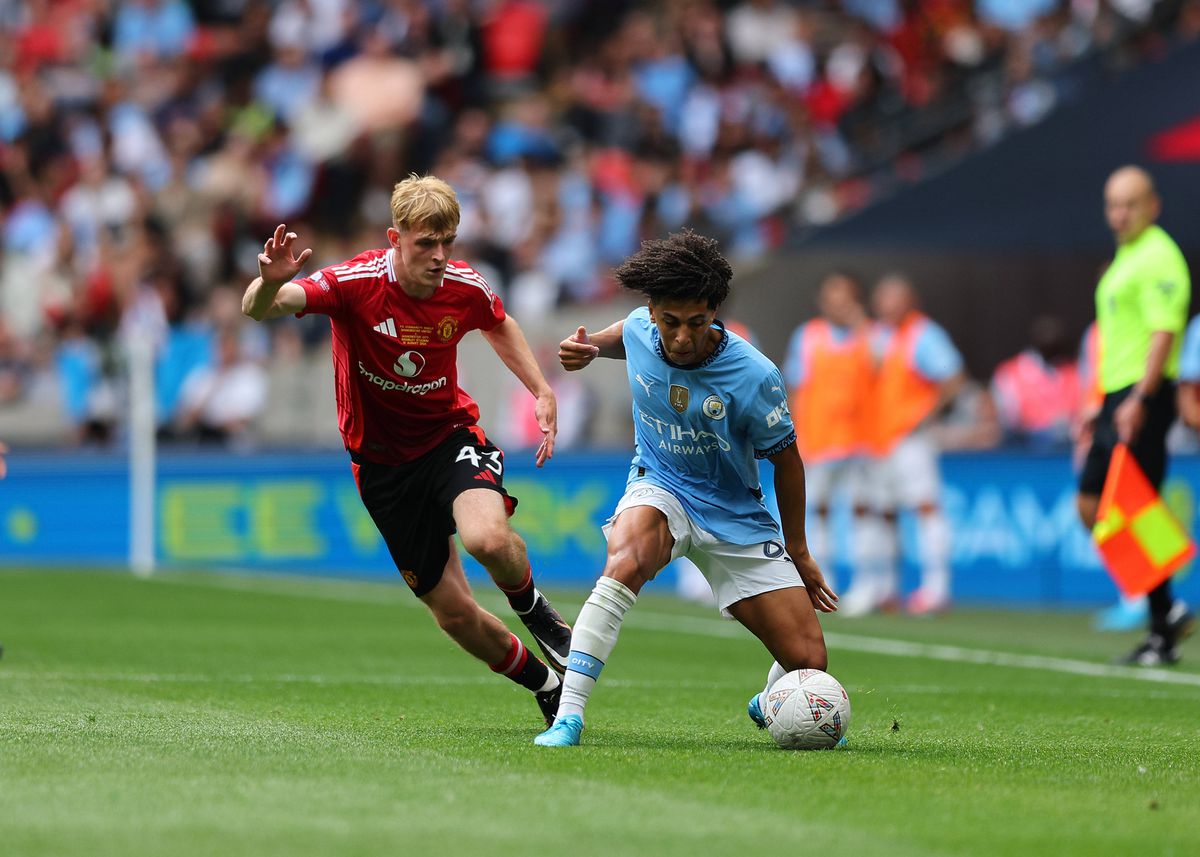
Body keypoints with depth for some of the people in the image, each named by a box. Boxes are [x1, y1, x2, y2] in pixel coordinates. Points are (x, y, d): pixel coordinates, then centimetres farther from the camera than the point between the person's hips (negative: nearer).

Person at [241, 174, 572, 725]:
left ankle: (530, 605, 2)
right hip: (383, 462, -1)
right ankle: (544, 685, 27)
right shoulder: (356, 284, -23)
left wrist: (542, 391, 5)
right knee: (453, 612, 1)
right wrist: (270, 283, -58)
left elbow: (499, 326, 14)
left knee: (488, 539, -33)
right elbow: (257, 309, -35)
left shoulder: (465, 287, -12)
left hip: (451, 436, 1)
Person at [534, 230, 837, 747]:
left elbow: (786, 460, -6)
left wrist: (798, 553, 3)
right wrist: (590, 347, -4)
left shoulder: (754, 378, -23)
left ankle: (768, 705, 34)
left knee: (807, 661, -6)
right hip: (659, 491, 0)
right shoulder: (640, 328, -13)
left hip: (736, 519, 0)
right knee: (627, 561, -38)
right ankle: (568, 716, -37)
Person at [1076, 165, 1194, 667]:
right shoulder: (1123, 259, 19)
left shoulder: (1158, 258, -11)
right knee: (1092, 508, 7)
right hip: (1118, 396, 10)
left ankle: (1163, 634, -3)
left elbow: (1163, 332, -20)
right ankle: (1168, 612, 13)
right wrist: (1101, 408, 24)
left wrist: (1139, 400, -27)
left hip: (1144, 396, -10)